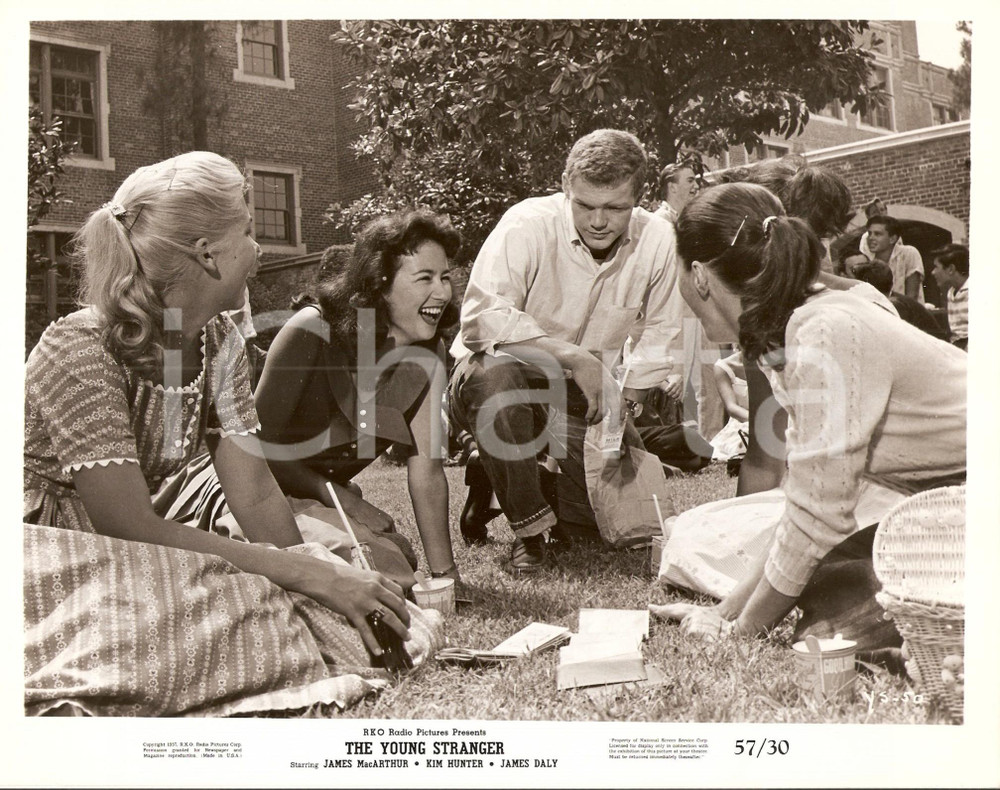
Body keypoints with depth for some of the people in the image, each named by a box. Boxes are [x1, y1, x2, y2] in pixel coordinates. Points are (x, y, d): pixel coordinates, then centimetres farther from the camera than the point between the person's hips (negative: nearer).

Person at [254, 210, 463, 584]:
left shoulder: (427, 354, -9)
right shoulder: (313, 330, -25)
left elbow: (426, 468, -12)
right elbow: (262, 444, -20)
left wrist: (445, 574, -19)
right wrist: (344, 500, -23)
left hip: (329, 492, 5)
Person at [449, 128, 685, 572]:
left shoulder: (658, 241, -8)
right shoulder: (528, 225, -21)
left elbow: (660, 333, 5)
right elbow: (481, 317, -31)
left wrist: (621, 407, -3)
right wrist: (573, 357, -32)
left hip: (585, 399, 4)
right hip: (505, 378, -3)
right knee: (493, 376, -40)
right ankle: (528, 525, -18)